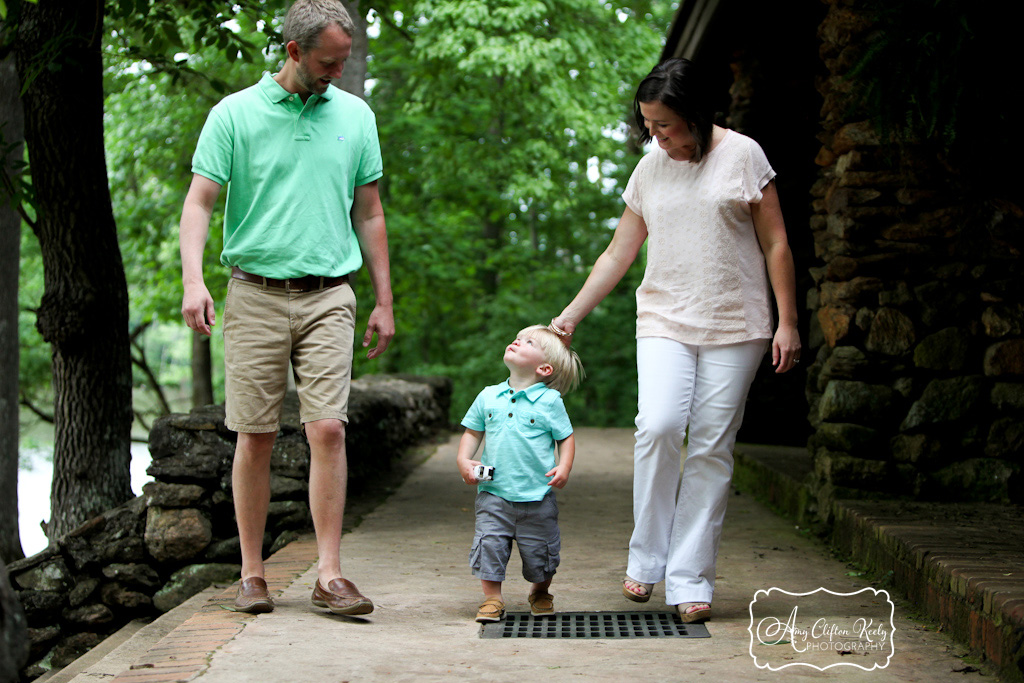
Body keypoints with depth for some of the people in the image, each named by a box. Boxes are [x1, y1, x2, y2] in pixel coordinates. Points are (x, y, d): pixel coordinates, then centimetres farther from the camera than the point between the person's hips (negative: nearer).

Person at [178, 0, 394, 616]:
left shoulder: (355, 116, 11)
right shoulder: (235, 115, 1)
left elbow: (368, 213, 16)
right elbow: (200, 201, -3)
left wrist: (384, 302, 13)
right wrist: (193, 278, -20)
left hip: (329, 295, 2)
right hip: (256, 293, -1)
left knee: (328, 430, -8)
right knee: (256, 438, 2)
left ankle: (330, 574, -5)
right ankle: (253, 573, 11)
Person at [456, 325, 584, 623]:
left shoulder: (549, 400, -3)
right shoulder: (488, 397, 6)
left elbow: (566, 438, 3)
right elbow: (473, 432, 15)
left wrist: (564, 467, -13)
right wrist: (464, 459, -1)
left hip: (538, 497, -2)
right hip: (494, 494, 2)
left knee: (540, 550, 7)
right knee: (489, 543, -9)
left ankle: (540, 594, 34)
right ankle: (492, 599, 6)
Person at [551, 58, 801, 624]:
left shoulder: (742, 156, 1)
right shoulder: (649, 169, 10)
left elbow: (775, 244, 3)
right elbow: (618, 254, 15)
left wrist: (787, 323, -2)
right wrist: (569, 317, 12)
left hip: (734, 325, -2)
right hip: (664, 321, 2)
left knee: (711, 446, -5)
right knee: (658, 426, -19)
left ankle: (690, 580, 0)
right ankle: (646, 560, -4)